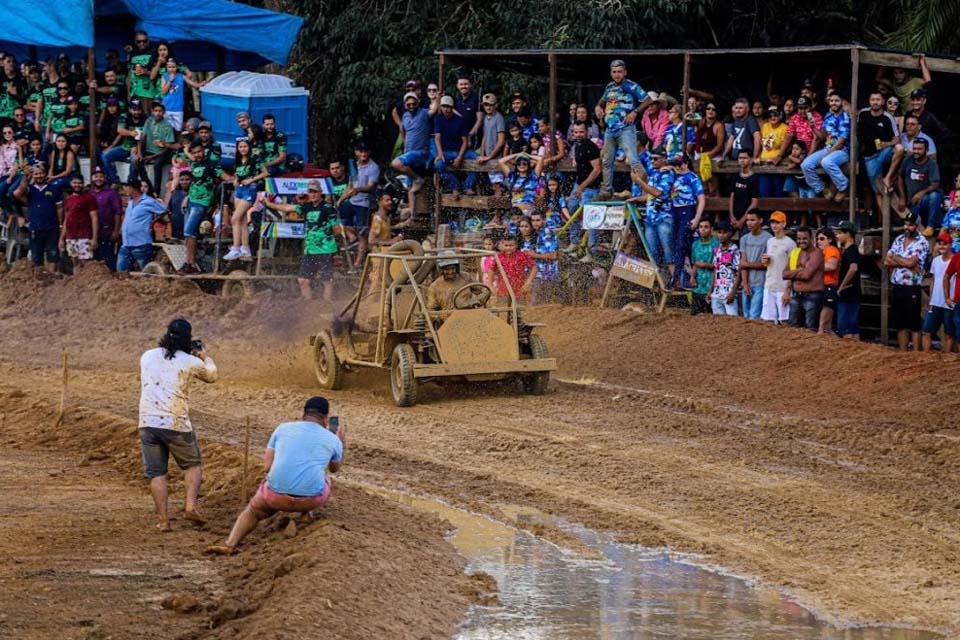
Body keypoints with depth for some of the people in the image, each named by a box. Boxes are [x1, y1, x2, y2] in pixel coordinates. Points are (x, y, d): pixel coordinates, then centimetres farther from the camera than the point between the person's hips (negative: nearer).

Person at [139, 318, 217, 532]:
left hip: (147, 423, 2)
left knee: (156, 473, 8)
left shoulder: (147, 357, 7)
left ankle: (163, 520, 1)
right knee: (193, 465, 17)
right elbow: (211, 375, 18)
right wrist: (205, 357, 38)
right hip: (176, 424, -2)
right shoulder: (191, 362, -3)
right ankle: (190, 506, 0)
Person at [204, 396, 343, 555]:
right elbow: (335, 468, 30)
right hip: (312, 499, 0)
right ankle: (306, 514, 21)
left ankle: (230, 544, 7)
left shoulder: (283, 429, 9)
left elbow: (267, 467, 9)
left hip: (276, 495, 0)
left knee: (253, 510, 29)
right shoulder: (333, 440, 9)